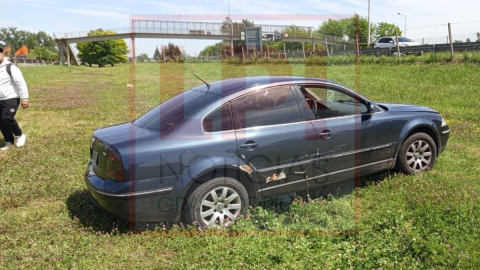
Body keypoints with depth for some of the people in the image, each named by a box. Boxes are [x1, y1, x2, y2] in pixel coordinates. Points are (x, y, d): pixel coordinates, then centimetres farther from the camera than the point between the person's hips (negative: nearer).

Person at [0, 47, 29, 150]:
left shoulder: (10, 68, -10)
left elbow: (21, 83, -12)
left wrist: (24, 98, -16)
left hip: (11, 99, -7)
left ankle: (20, 135, 1)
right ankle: (9, 141, 22)